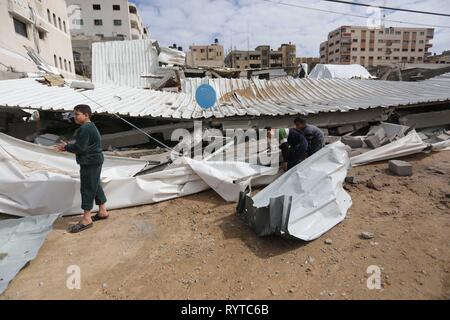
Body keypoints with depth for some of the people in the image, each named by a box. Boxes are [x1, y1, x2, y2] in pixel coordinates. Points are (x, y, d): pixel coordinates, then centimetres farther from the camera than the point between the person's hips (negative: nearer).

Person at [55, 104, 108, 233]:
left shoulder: (85, 129, -18)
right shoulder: (90, 126, 15)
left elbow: (79, 148, -21)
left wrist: (66, 147, -5)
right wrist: (68, 146, 9)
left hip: (90, 163, -11)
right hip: (94, 161, 11)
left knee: (87, 188, -5)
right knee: (95, 186, 16)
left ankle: (86, 219, 2)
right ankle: (102, 211, 26)